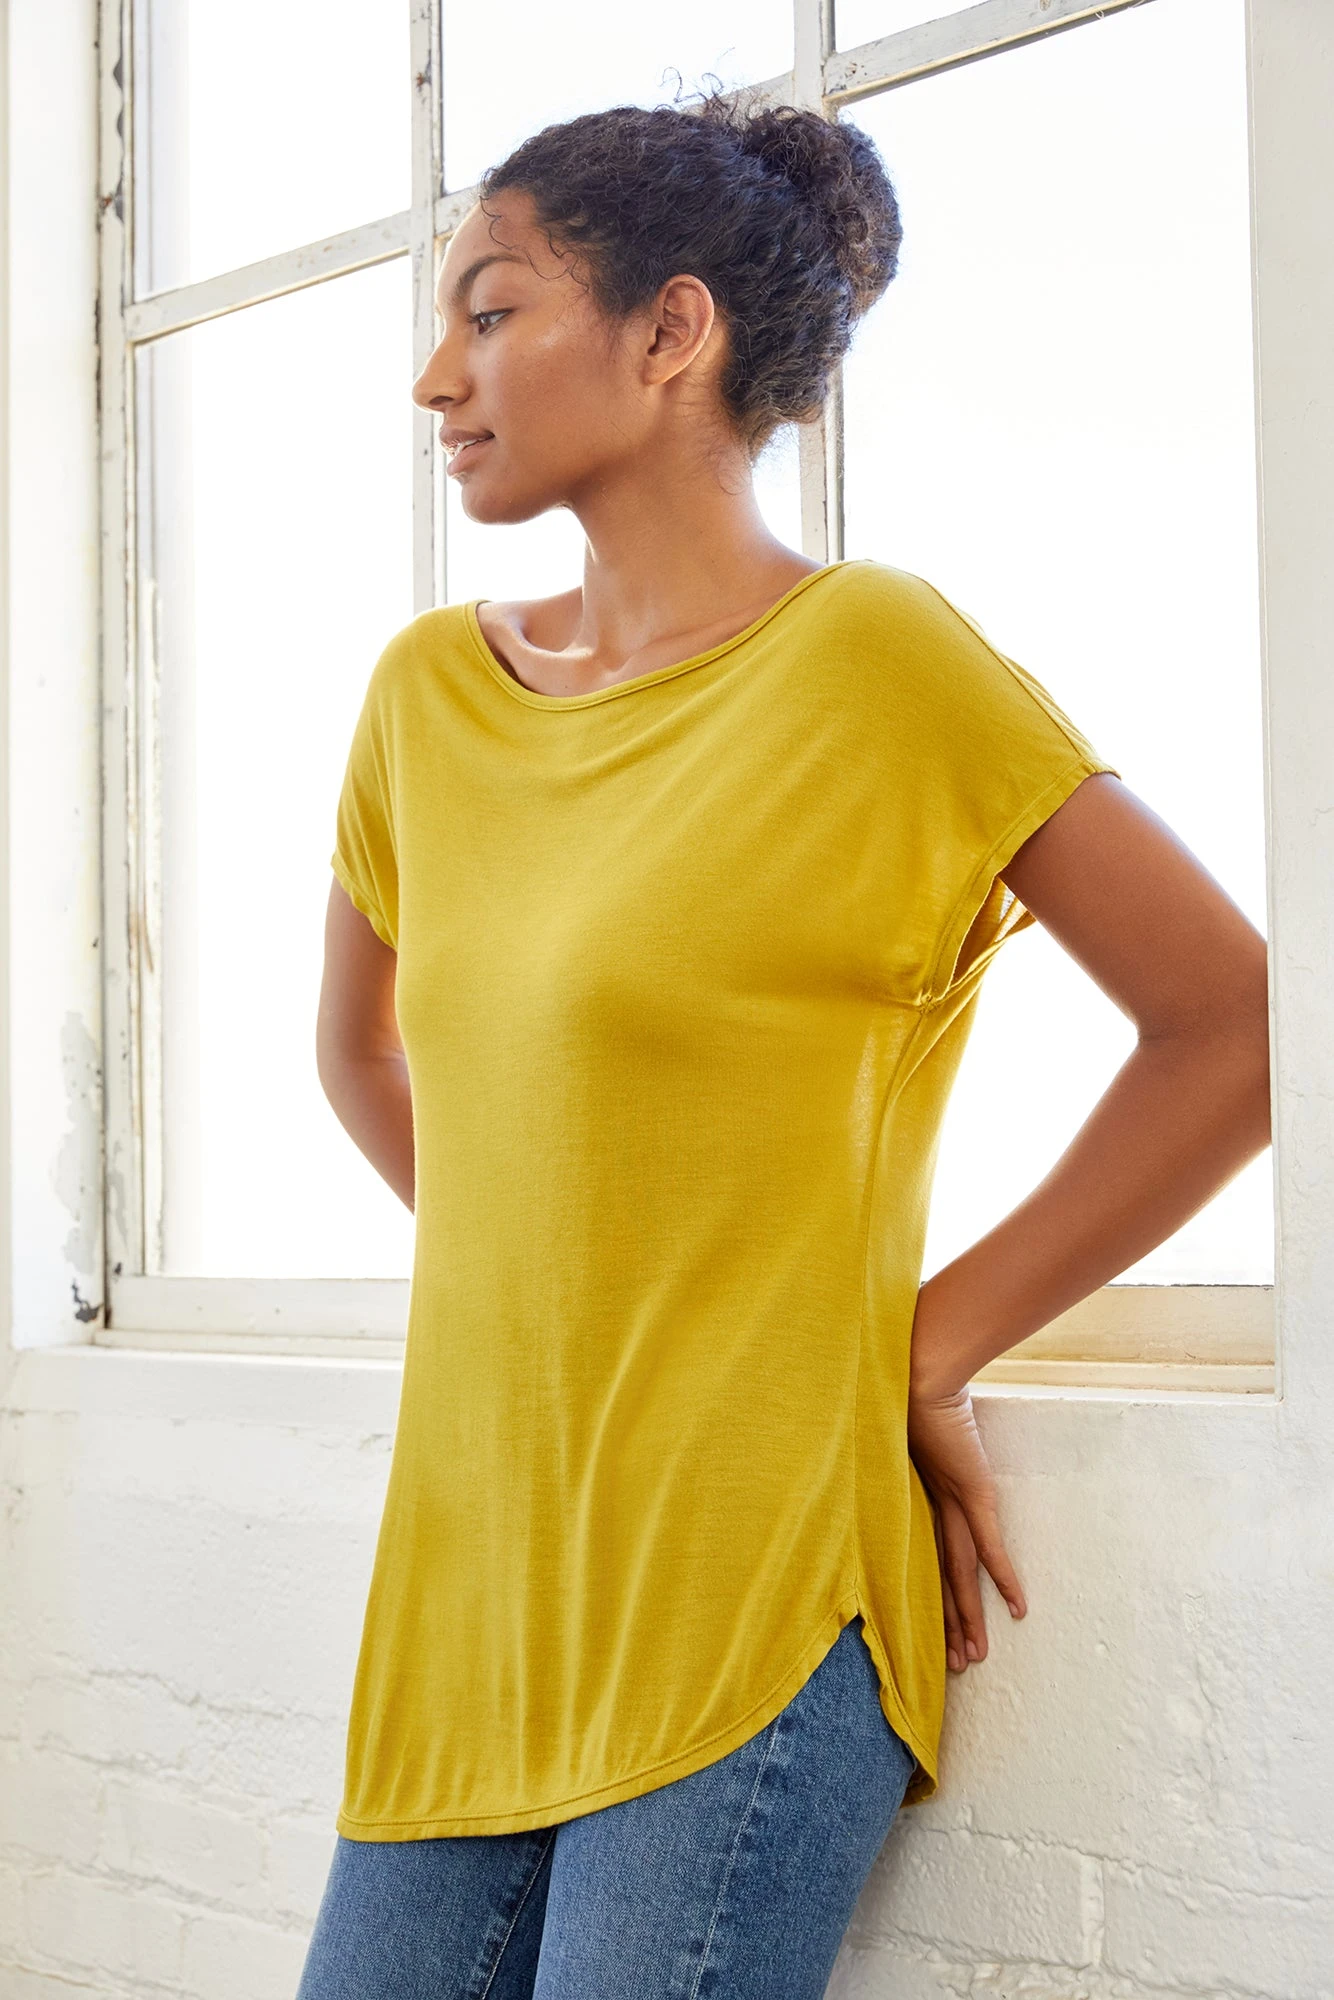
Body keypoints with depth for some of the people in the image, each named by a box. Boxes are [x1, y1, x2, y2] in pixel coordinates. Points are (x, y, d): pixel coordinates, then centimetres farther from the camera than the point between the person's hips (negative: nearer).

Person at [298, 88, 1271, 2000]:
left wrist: (925, 1342, -5)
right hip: (467, 1600, 6)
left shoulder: (870, 657, -8)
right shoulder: (432, 690, 10)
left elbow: (1242, 1031, -8)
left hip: (755, 1606, -6)